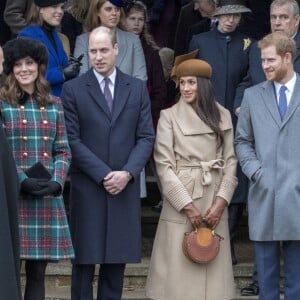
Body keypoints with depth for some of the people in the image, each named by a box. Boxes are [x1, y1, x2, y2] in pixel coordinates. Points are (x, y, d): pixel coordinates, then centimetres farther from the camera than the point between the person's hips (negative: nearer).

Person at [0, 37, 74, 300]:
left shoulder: (54, 104, 12)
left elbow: (63, 151, 11)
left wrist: (56, 182, -6)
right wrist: (22, 182, -16)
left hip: (47, 197, 4)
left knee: (38, 272, 6)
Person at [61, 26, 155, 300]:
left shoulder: (137, 88, 9)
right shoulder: (73, 89, 1)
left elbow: (146, 137, 5)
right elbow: (73, 139, -5)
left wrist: (127, 173, -10)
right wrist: (104, 175, -12)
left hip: (125, 188, 2)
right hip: (87, 188, -2)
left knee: (117, 258, 5)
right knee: (85, 258, 0)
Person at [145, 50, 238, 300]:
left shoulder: (222, 115, 8)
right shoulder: (169, 116, 0)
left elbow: (230, 161, 6)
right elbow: (164, 165, -5)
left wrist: (221, 202, -6)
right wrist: (188, 205, -11)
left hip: (214, 203, 3)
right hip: (181, 201, -3)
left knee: (213, 267, 4)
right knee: (179, 270, -3)